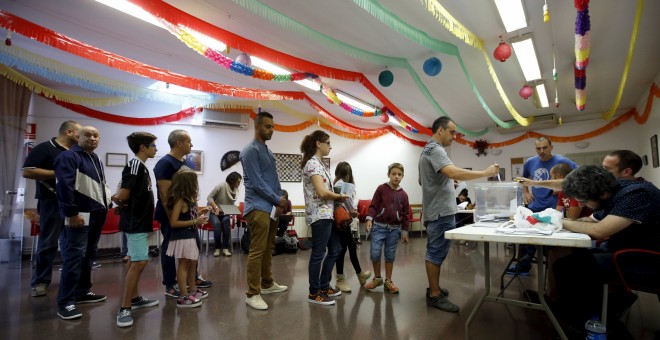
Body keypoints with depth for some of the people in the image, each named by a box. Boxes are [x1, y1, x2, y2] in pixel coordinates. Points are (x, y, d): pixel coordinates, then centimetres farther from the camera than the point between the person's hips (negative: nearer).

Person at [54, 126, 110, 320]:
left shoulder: (96, 160, 19)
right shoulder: (69, 156, -9)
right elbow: (64, 186, -18)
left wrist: (109, 203, 12)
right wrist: (72, 213, -21)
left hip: (97, 215, 9)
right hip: (80, 216, -9)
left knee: (88, 256, 15)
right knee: (74, 257, -7)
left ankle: (82, 292, 26)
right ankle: (66, 303, 0)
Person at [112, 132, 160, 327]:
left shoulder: (142, 167, 14)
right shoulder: (135, 164, -16)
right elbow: (123, 194, -20)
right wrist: (121, 202, -2)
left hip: (140, 221, 10)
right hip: (135, 222, -10)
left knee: (136, 262, 16)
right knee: (139, 263, -10)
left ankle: (135, 298, 27)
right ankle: (124, 309, -2)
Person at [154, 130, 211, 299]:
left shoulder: (188, 163, 11)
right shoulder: (165, 163, -15)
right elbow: (164, 194, -19)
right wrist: (171, 218, -20)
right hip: (172, 214, -9)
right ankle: (170, 285, 16)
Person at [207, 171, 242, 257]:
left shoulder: (236, 190, -3)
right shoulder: (221, 186, -19)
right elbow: (209, 197, -17)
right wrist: (216, 207, -30)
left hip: (225, 213, 3)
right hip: (214, 212, -3)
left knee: (227, 226, -25)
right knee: (217, 226, -28)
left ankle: (225, 249, -14)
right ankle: (217, 249, -9)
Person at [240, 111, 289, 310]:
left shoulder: (268, 151, 18)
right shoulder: (250, 151, -11)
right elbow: (257, 183, -17)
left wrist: (279, 201, 6)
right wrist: (278, 200, -10)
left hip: (271, 207, 9)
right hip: (258, 208, -9)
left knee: (268, 249, 17)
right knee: (257, 251, -5)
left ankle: (267, 284, 31)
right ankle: (252, 294, 5)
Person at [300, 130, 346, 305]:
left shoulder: (320, 164, 17)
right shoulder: (313, 163, -14)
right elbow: (322, 192, -22)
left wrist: (337, 195, 1)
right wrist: (340, 196, -8)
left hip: (327, 214, 10)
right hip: (319, 215, -10)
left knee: (335, 249, 16)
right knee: (318, 254, 0)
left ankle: (324, 286, 29)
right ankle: (314, 293, 15)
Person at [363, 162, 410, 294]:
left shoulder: (403, 195, 4)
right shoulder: (381, 189, -4)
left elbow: (405, 214, 9)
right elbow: (373, 206, -4)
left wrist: (405, 231, 8)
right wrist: (369, 219, -18)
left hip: (394, 229, 2)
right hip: (379, 226, -2)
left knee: (390, 256, 9)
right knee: (375, 254, -5)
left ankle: (388, 281, 25)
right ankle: (377, 278, 18)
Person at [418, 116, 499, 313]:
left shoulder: (427, 150, 19)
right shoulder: (435, 149, -15)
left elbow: (422, 181, 27)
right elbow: (454, 173, -31)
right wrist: (485, 173, -22)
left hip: (436, 210, 11)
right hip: (441, 212, -11)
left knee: (435, 252, 17)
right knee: (437, 253, -4)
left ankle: (434, 288, 28)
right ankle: (435, 296, 5)